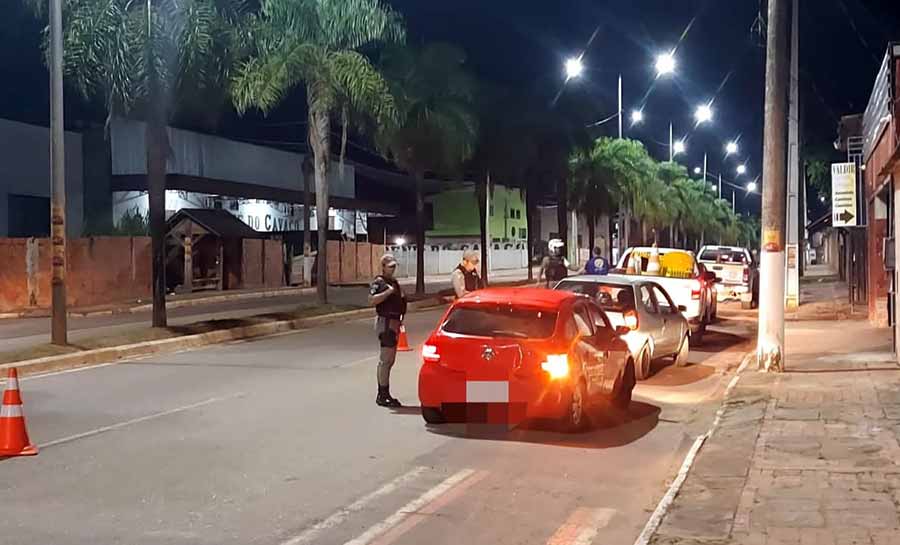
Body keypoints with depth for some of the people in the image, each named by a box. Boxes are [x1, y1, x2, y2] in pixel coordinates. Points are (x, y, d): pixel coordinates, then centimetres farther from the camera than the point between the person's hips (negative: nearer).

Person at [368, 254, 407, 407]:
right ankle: (383, 396, -9)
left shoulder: (394, 282, 20)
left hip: (394, 322, 10)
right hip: (385, 321, -10)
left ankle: (383, 394, 20)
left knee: (389, 360, 13)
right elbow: (372, 301, -24)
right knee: (386, 360, -11)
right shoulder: (378, 282, -9)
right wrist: (388, 292, -27)